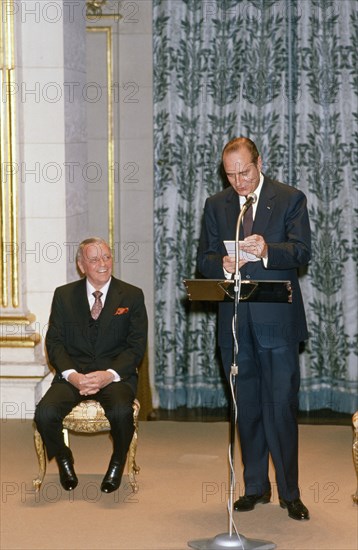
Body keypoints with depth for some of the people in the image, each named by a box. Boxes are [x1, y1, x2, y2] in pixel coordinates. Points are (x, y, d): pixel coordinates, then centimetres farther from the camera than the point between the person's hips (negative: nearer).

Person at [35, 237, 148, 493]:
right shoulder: (64, 295, 11)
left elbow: (137, 346, 1)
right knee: (45, 413, -28)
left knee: (122, 411, -35)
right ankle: (64, 460, 4)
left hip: (116, 374, -1)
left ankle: (117, 464, -4)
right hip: (73, 373, 2)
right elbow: (54, 342, 6)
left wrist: (109, 375, -15)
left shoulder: (132, 296, 7)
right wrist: (71, 374, -14)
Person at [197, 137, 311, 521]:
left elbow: (302, 252, -10)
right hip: (235, 323, 4)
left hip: (277, 320, -4)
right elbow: (204, 259, 8)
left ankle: (290, 492, 4)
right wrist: (223, 265, -15)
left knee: (281, 406, -4)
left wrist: (267, 251, -30)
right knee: (246, 407, 10)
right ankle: (256, 487, 21)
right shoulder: (216, 205, 12)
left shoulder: (290, 199, 1)